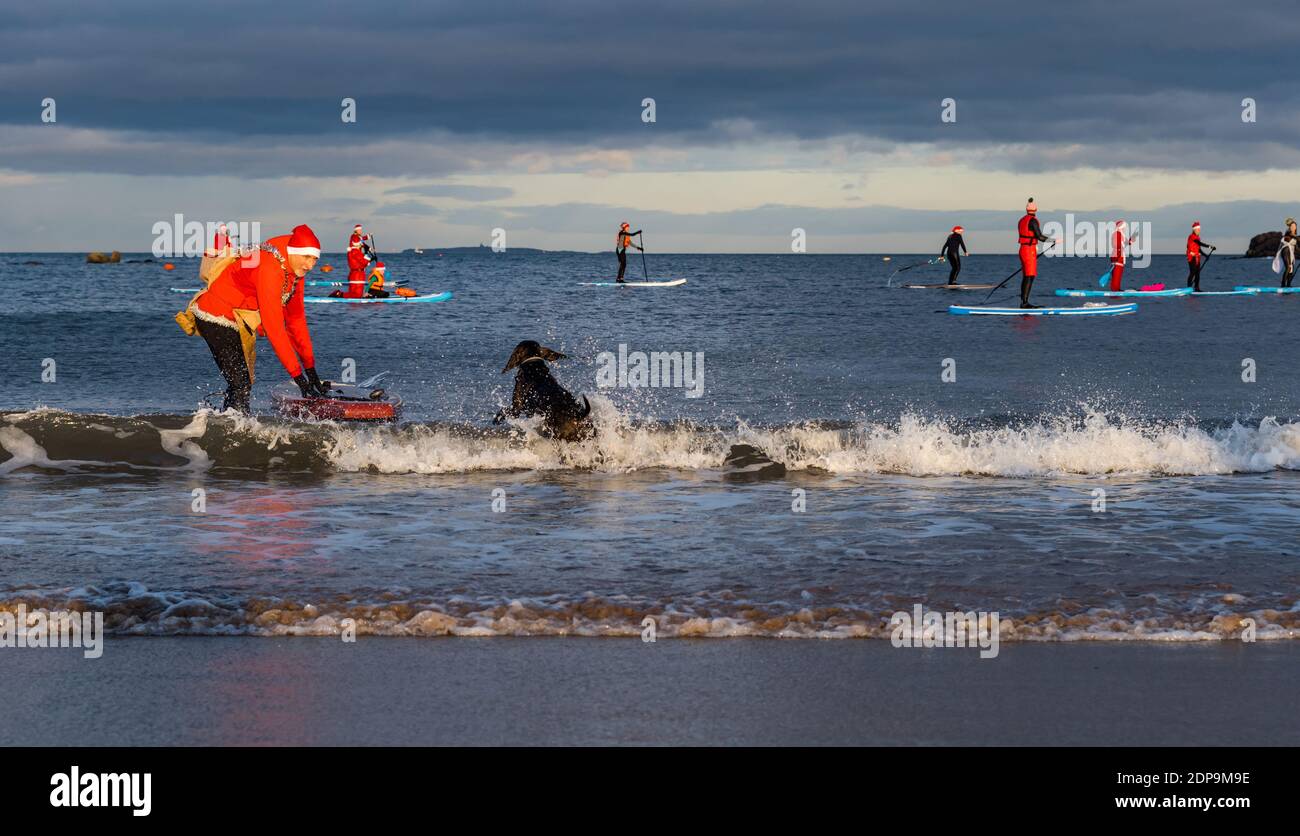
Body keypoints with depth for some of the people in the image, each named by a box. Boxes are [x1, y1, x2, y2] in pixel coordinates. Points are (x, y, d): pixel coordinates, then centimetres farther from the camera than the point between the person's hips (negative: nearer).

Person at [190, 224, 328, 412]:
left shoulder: (294, 268, -1)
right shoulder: (270, 269, -29)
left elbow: (296, 318, 7)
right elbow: (274, 326, -31)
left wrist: (310, 367, 5)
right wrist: (298, 375, -30)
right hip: (217, 317, -10)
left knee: (242, 384, 16)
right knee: (241, 385, -16)